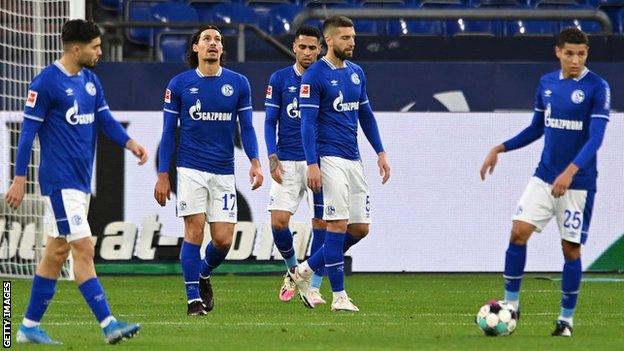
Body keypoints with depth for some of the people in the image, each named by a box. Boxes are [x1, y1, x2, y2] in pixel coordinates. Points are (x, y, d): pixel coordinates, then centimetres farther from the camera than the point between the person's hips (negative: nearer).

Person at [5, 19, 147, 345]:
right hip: (59, 180, -9)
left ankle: (30, 327, 17)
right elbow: (28, 131, -10)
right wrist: (19, 180, -11)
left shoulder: (90, 80, 11)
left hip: (82, 180, 9)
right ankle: (108, 324, -15)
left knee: (58, 251, 11)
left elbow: (105, 119, 11)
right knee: (83, 248, -12)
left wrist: (129, 143, -9)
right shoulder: (46, 82, -12)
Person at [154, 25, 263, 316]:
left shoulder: (238, 84, 5)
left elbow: (246, 127, 9)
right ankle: (194, 298, -1)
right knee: (194, 231, -9)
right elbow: (169, 132, 5)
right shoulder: (179, 84, 2)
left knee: (223, 239, -2)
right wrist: (162, 175, 1)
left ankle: (204, 275, 29)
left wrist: (255, 162, -7)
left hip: (224, 172, 2)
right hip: (190, 169, -2)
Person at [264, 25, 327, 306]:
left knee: (321, 224, -3)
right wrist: (273, 159, -6)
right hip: (287, 163, 0)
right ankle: (292, 271, 18)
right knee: (278, 222, -8)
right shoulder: (279, 79, 4)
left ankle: (313, 288, 2)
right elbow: (270, 122, 6)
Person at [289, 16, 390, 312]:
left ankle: (304, 271, 19)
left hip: (354, 160, 8)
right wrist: (312, 164, -18)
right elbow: (308, 122, -11)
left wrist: (380, 152, 15)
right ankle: (339, 297, -4)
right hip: (331, 159, -8)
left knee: (360, 228, 6)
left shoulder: (356, 73, 13)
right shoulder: (314, 76, -8)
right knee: (338, 225, -10)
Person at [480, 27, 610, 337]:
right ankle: (510, 305, 2)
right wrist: (500, 149, 9)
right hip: (544, 176, 5)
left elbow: (596, 137, -18)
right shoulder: (546, 83, 7)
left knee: (571, 248, 0)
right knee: (518, 233, -8)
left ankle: (567, 318, 13)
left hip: (578, 182, -4)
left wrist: (570, 172, -30)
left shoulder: (597, 88, -10)